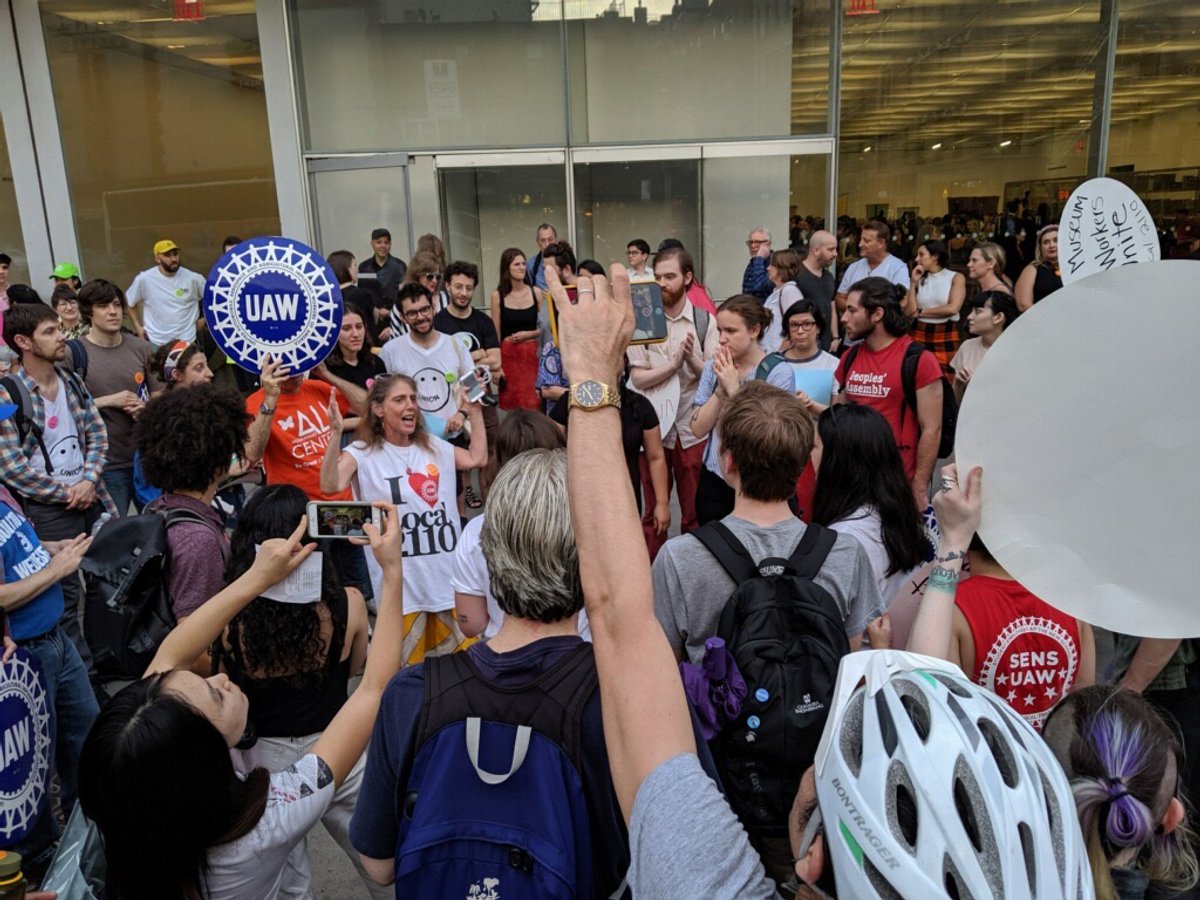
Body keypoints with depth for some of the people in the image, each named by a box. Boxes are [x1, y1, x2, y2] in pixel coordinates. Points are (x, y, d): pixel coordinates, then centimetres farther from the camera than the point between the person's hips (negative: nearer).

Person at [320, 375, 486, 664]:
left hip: (449, 576, 5)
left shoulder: (434, 446, 12)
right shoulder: (363, 453, -7)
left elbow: (477, 459, 13)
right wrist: (336, 434, -32)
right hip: (402, 584, -5)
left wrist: (475, 411, 12)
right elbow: (331, 485, -22)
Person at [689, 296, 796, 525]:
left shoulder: (778, 371, -11)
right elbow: (698, 429, -3)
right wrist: (720, 389, -14)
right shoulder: (713, 367, 2)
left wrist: (734, 389, -19)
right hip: (713, 480, 4)